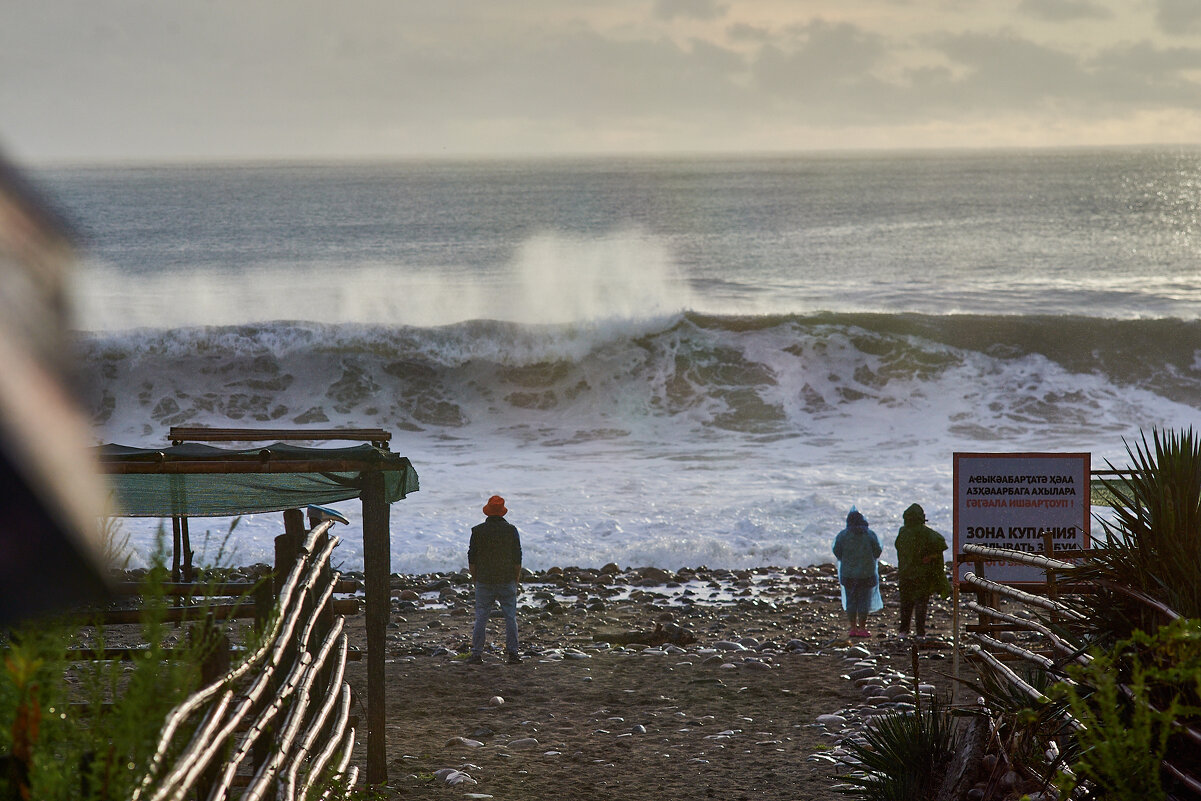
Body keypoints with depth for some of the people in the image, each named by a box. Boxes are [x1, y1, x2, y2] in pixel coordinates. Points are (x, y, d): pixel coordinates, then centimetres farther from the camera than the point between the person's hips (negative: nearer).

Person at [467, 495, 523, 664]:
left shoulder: (478, 531, -3)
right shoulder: (511, 530, -2)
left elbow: (472, 558, 0)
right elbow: (517, 557, 0)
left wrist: (475, 578, 10)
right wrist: (517, 579, 9)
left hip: (484, 581, 0)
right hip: (507, 581, 0)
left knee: (481, 618, 3)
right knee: (510, 617, 5)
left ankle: (476, 654, 1)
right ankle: (512, 652, 3)